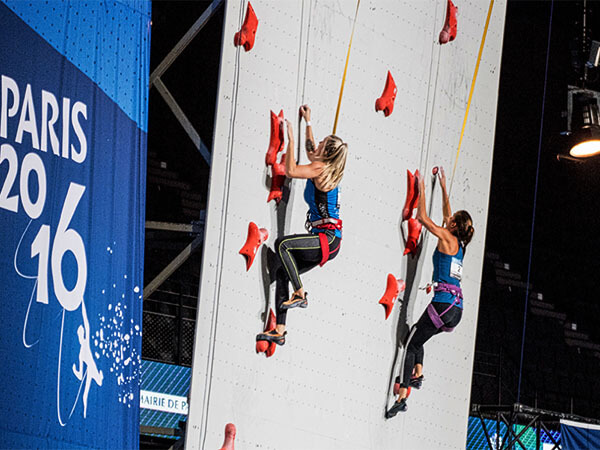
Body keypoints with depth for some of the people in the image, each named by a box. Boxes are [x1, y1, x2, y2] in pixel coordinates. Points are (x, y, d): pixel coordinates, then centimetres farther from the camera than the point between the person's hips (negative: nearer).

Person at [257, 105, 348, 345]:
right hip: (324, 241, 10)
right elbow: (311, 150, 36)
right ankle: (279, 330, 4)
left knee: (283, 244, -27)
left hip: (328, 238, -10)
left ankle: (300, 295, -19)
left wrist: (291, 139, -12)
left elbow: (290, 170, -19)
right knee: (282, 270, 5)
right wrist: (308, 122, 41)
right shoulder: (324, 167, 14)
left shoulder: (321, 169, -12)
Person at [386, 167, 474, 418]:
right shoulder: (458, 244, 18)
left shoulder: (447, 237, -3)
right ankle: (418, 374, 13)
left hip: (445, 303, -9)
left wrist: (422, 190, 9)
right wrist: (443, 188, 40)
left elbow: (422, 217, -1)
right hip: (457, 308, 9)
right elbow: (447, 215, 33)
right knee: (417, 333, 27)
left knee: (413, 343, -8)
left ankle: (402, 397, -16)